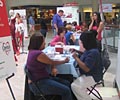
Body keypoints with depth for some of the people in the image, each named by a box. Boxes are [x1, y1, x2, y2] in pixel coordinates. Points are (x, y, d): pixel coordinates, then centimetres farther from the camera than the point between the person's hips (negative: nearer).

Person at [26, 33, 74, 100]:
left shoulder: (33, 51, 9)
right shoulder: (38, 54, -22)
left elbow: (50, 62, 14)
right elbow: (52, 62, -8)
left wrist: (53, 68, -7)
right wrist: (65, 61, 9)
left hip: (43, 78, 10)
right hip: (40, 83, -10)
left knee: (67, 83, 7)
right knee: (66, 90, -19)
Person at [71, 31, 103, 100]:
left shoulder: (93, 52, -28)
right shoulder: (90, 49, 3)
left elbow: (86, 68, -32)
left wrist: (76, 57, -23)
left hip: (92, 76, -10)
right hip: (88, 74, 10)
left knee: (75, 86, -22)